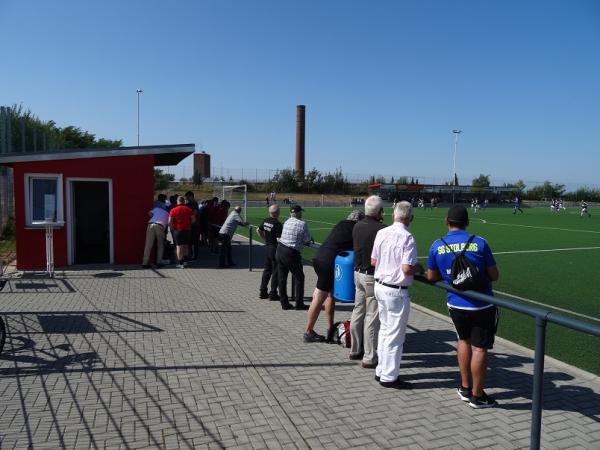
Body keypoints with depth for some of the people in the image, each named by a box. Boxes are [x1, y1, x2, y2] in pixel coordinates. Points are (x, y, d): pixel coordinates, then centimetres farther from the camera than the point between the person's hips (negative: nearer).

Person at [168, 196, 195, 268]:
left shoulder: (173, 210, -5)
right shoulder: (189, 209, 3)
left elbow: (170, 222, -10)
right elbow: (193, 219, 4)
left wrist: (172, 228, 5)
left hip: (178, 230, -3)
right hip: (187, 229, 3)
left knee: (179, 246, -1)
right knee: (185, 246, 17)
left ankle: (180, 263, -4)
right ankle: (184, 261, 22)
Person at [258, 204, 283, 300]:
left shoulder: (265, 221, 4)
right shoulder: (278, 224, -21)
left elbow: (259, 231, 18)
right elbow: (279, 239, -24)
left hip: (267, 248, 8)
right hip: (275, 249, -8)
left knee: (267, 270, 17)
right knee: (276, 272, 3)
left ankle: (262, 291, 22)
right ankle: (273, 294, 9)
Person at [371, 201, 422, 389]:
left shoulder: (381, 233, 2)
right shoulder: (407, 238, -18)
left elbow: (373, 261, 8)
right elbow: (407, 269, -23)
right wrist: (419, 268, -3)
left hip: (380, 286, 7)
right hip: (396, 292, -7)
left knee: (384, 329, 19)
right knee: (395, 334, 4)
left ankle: (381, 370, 30)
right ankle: (389, 377, 14)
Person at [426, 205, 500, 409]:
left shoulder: (437, 246, -5)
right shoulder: (479, 243, -11)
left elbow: (432, 277, 4)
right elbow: (494, 275, -4)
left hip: (456, 304, 3)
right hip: (481, 306, -3)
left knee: (463, 340, 23)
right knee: (479, 348, 7)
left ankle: (465, 387, 31)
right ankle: (477, 396, 19)